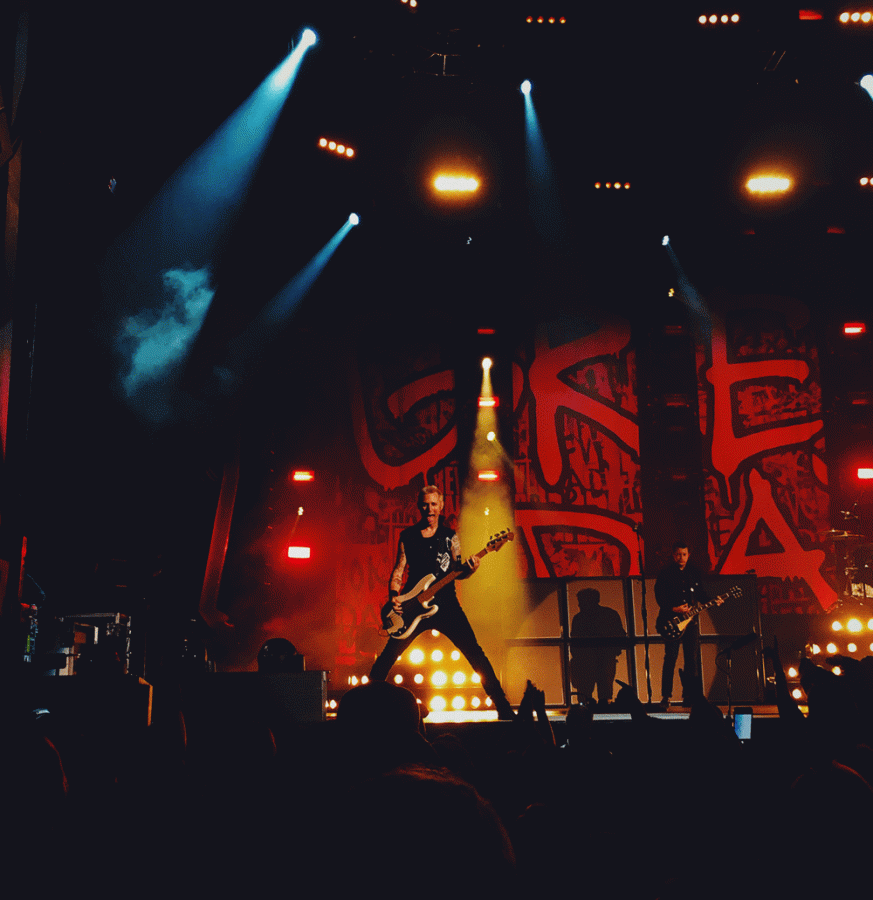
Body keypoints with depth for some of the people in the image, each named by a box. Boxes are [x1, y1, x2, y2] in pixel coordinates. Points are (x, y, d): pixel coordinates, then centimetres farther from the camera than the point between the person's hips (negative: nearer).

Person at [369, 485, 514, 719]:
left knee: (474, 653, -6)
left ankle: (502, 707, 0)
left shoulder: (450, 536, 7)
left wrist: (468, 569, -16)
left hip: (445, 604, 0)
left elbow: (456, 571, 6)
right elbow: (398, 570, 7)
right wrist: (393, 595, -9)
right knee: (388, 655, -3)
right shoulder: (407, 536, 6)